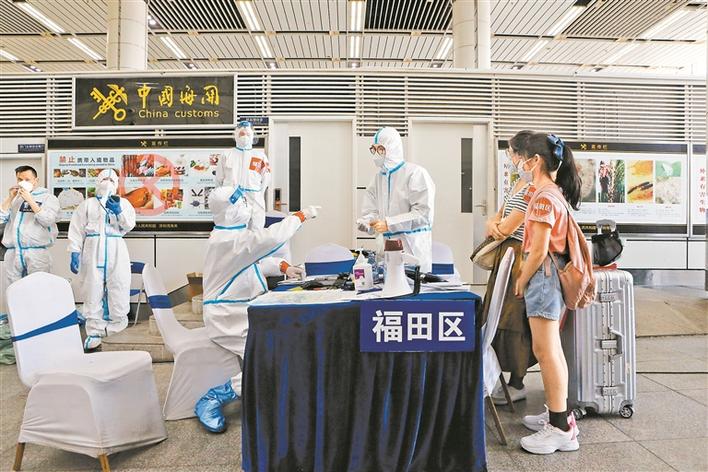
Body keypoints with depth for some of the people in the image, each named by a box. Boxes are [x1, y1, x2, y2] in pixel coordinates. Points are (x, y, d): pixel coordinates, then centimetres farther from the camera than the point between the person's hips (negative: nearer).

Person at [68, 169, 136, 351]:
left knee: (118, 292, 0)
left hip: (116, 253, 0)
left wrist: (118, 211, -16)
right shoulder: (87, 204, 13)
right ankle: (94, 332, 9)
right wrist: (74, 253, -4)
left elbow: (129, 225, 2)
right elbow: (76, 230, 6)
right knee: (92, 291, 1)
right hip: (93, 252, 0)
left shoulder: (123, 203, 15)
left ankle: (116, 331, 10)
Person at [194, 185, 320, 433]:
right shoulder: (227, 240, -24)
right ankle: (211, 401, -6)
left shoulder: (233, 233, 10)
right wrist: (301, 215, -22)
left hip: (245, 311, 10)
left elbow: (257, 259, 21)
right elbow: (271, 238, -35)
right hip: (229, 318, -10)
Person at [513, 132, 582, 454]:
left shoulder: (543, 197, -16)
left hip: (542, 274, -10)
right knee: (550, 350, 16)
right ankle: (558, 415, 28)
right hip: (553, 273, 10)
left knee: (546, 352, -4)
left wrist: (521, 280, -7)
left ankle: (561, 429, 5)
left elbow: (538, 251, -19)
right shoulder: (557, 193, 13)